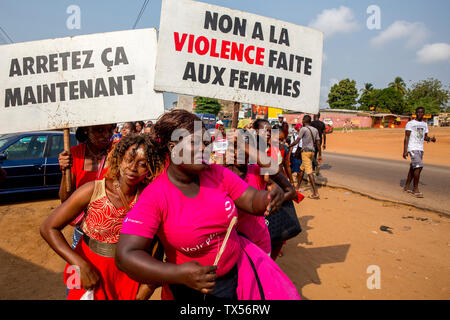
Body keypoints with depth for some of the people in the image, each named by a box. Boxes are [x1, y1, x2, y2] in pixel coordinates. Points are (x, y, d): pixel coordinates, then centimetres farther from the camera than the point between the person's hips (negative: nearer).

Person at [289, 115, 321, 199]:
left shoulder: (303, 129, -8)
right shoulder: (315, 130, 13)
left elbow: (296, 141, -11)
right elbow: (318, 143, 10)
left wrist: (288, 146, 2)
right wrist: (320, 154, 11)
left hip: (305, 151, -8)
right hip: (312, 151, 8)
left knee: (309, 171, -11)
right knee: (302, 168, 21)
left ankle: (316, 193, -15)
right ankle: (298, 187, 32)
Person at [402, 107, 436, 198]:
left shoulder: (424, 124, 15)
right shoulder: (410, 123, -5)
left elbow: (425, 137, 20)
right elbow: (406, 137, -9)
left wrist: (431, 139, -3)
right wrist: (405, 151, -16)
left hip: (420, 149, 7)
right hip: (412, 148, -7)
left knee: (413, 168, 10)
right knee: (419, 166, -18)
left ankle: (406, 187, 20)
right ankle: (415, 189, -11)